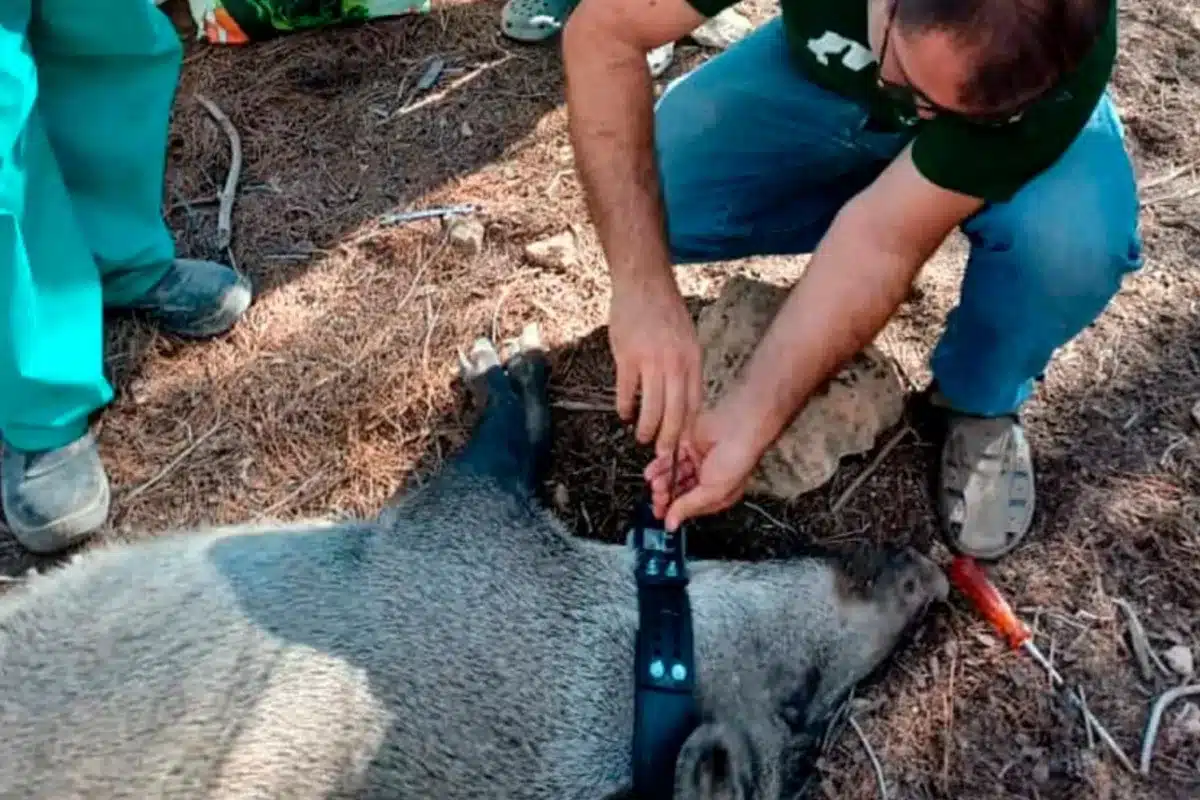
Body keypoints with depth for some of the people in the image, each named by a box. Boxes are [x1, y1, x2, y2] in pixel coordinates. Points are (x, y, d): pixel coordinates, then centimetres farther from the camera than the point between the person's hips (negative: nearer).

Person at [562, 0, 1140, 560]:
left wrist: (749, 423, -42)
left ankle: (979, 405, 0)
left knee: (1072, 243, -34)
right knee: (647, 197, -21)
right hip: (818, 71, 3)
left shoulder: (1067, 59, -38)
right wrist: (642, 289, -45)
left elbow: (885, 239, -36)